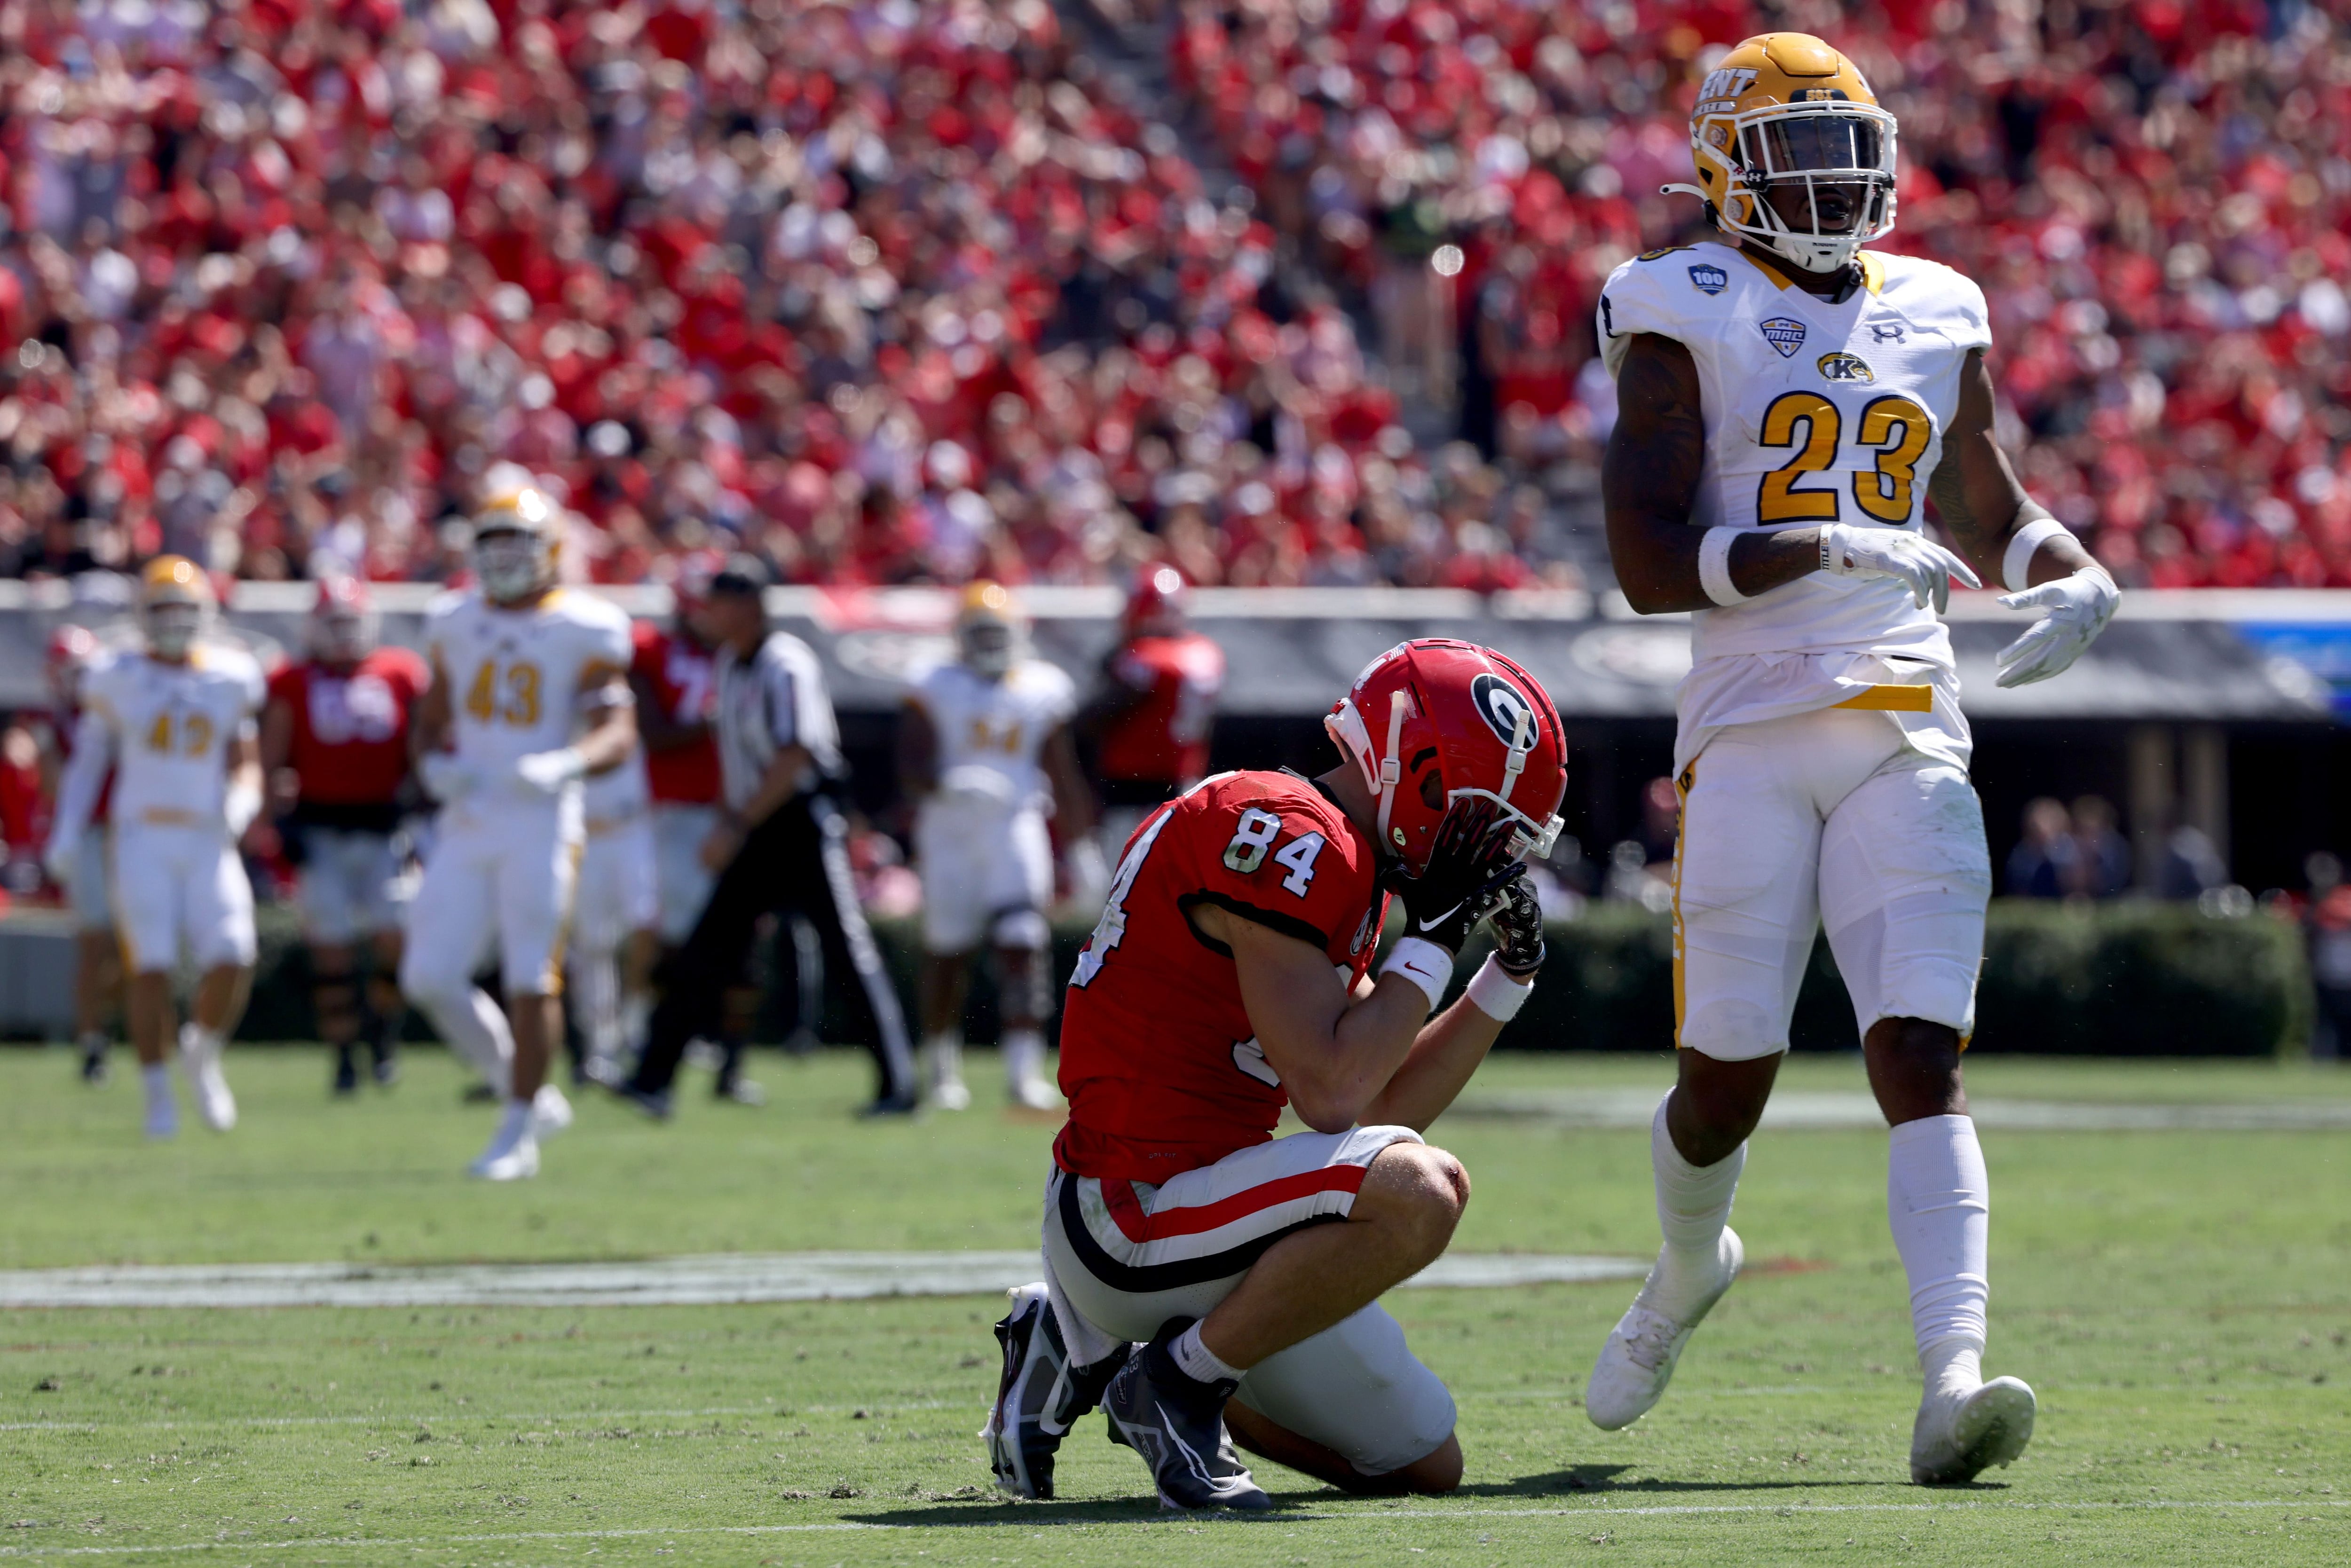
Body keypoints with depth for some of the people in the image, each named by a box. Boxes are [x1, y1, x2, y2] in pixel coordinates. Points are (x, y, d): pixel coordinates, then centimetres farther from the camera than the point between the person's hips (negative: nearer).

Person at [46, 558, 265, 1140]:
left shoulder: (230, 678, 7)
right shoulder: (119, 680, 3)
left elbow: (247, 764, 11)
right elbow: (87, 760, 9)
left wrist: (241, 804, -10)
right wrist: (67, 833, 0)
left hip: (207, 844, 1)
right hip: (143, 840, -1)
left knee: (231, 965, -13)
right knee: (152, 968, -12)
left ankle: (202, 1054, 17)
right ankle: (159, 1096, 1)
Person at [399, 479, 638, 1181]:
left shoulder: (582, 630, -4)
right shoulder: (455, 623, 11)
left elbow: (618, 733, -7)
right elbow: (430, 720, 20)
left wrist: (565, 766, -26)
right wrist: (434, 766, -2)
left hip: (542, 823, -5)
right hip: (467, 824, 5)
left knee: (530, 980, -6)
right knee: (430, 978, -1)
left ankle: (519, 1134, 4)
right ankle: (527, 1096, 16)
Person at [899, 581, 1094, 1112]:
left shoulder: (1044, 690, 7)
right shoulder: (935, 690, -1)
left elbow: (1063, 776, 12)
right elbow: (911, 768, -9)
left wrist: (1078, 844, 10)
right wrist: (948, 784, -30)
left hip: (1016, 830, 1)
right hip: (949, 833, -1)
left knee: (1022, 948, -13)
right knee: (947, 954, 5)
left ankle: (1024, 1070, -14)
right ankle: (941, 1069, 21)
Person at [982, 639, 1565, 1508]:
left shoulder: (1333, 858, 15)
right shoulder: (1281, 837, -17)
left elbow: (1383, 1109, 17)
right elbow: (1330, 1098, -23)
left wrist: (1506, 980, 11)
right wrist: (1432, 941, -14)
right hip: (1129, 1214, -11)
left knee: (1428, 1466, 14)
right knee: (1419, 1191, -32)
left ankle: (1086, 1345, 19)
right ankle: (1178, 1384, -12)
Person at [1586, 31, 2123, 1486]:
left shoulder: (1938, 317, 14)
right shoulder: (1686, 317, -1)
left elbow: (1994, 513, 27)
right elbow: (1648, 562, -10)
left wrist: (2076, 578, 5)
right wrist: (1836, 551, -20)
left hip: (1908, 730, 3)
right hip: (1751, 729, -3)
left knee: (1923, 1059, -12)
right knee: (1729, 1076, 3)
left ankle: (1953, 1385, -24)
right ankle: (1688, 1271, 37)